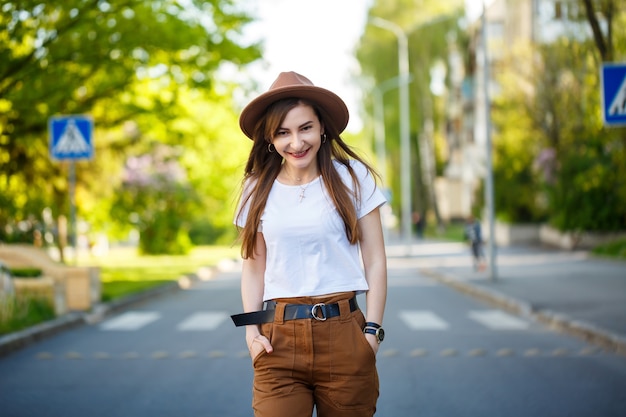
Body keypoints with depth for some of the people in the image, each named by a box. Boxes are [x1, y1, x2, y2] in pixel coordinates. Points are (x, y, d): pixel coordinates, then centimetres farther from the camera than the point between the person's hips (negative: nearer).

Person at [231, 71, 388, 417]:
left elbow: (375, 262, 2)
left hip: (343, 334, -1)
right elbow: (253, 268, 10)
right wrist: (252, 333, -1)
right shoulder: (258, 190, 7)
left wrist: (372, 332, -5)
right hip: (279, 338, 1)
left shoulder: (352, 177, 2)